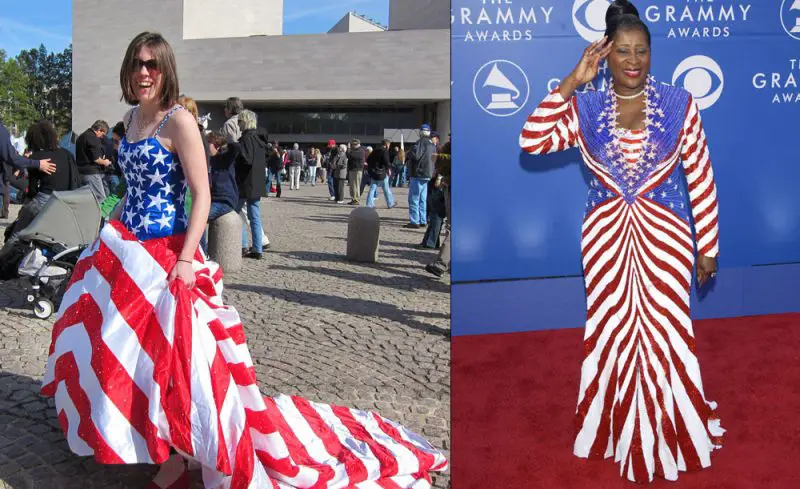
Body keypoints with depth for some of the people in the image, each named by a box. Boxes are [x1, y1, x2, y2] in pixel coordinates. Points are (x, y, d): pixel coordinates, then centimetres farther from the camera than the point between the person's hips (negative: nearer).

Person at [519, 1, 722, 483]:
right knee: (612, 331, 11)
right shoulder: (584, 108, -2)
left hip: (663, 236, -1)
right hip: (606, 236, 2)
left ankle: (669, 430, 27)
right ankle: (618, 426, 33)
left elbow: (702, 180, -1)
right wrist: (572, 82, -15)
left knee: (665, 332, 5)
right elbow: (531, 140, -16)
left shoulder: (679, 104, -5)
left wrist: (708, 247, 1)